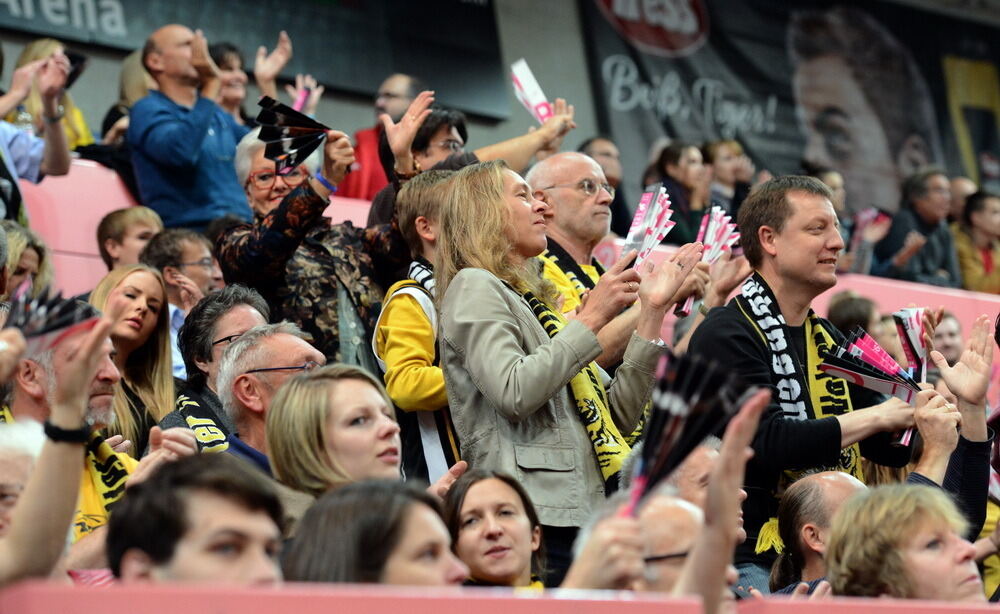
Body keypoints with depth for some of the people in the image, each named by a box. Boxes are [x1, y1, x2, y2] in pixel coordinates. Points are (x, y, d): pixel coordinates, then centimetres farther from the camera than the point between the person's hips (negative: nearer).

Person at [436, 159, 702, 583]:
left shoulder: (536, 301, 27)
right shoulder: (474, 287, 2)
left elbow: (618, 418, 21)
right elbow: (513, 393, -17)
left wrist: (651, 313, 18)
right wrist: (591, 318, -8)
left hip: (586, 513, 8)